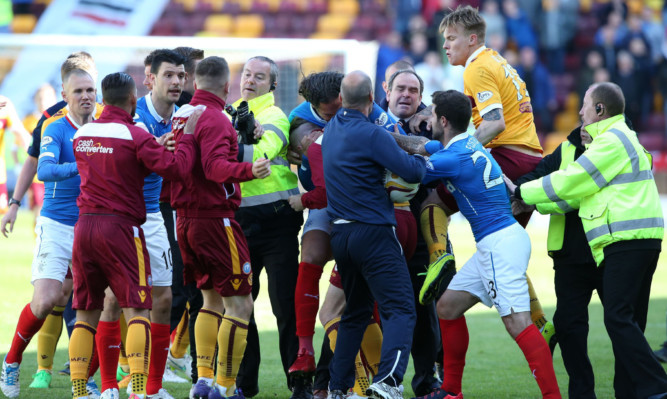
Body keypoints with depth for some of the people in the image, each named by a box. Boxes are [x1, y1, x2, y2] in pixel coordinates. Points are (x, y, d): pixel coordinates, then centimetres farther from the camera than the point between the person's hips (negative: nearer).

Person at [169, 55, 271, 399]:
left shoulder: (181, 115, 10)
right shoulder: (215, 120, -15)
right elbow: (215, 167, -30)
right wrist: (248, 170, -46)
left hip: (185, 220, 9)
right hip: (215, 217, -9)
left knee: (212, 299, 19)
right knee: (239, 304, -3)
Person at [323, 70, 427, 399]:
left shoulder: (332, 129, 10)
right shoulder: (371, 134, -15)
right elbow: (412, 172, -16)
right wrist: (422, 158, 6)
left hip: (339, 233, 8)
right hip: (373, 231, -8)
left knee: (355, 313, 21)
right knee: (399, 310, -11)